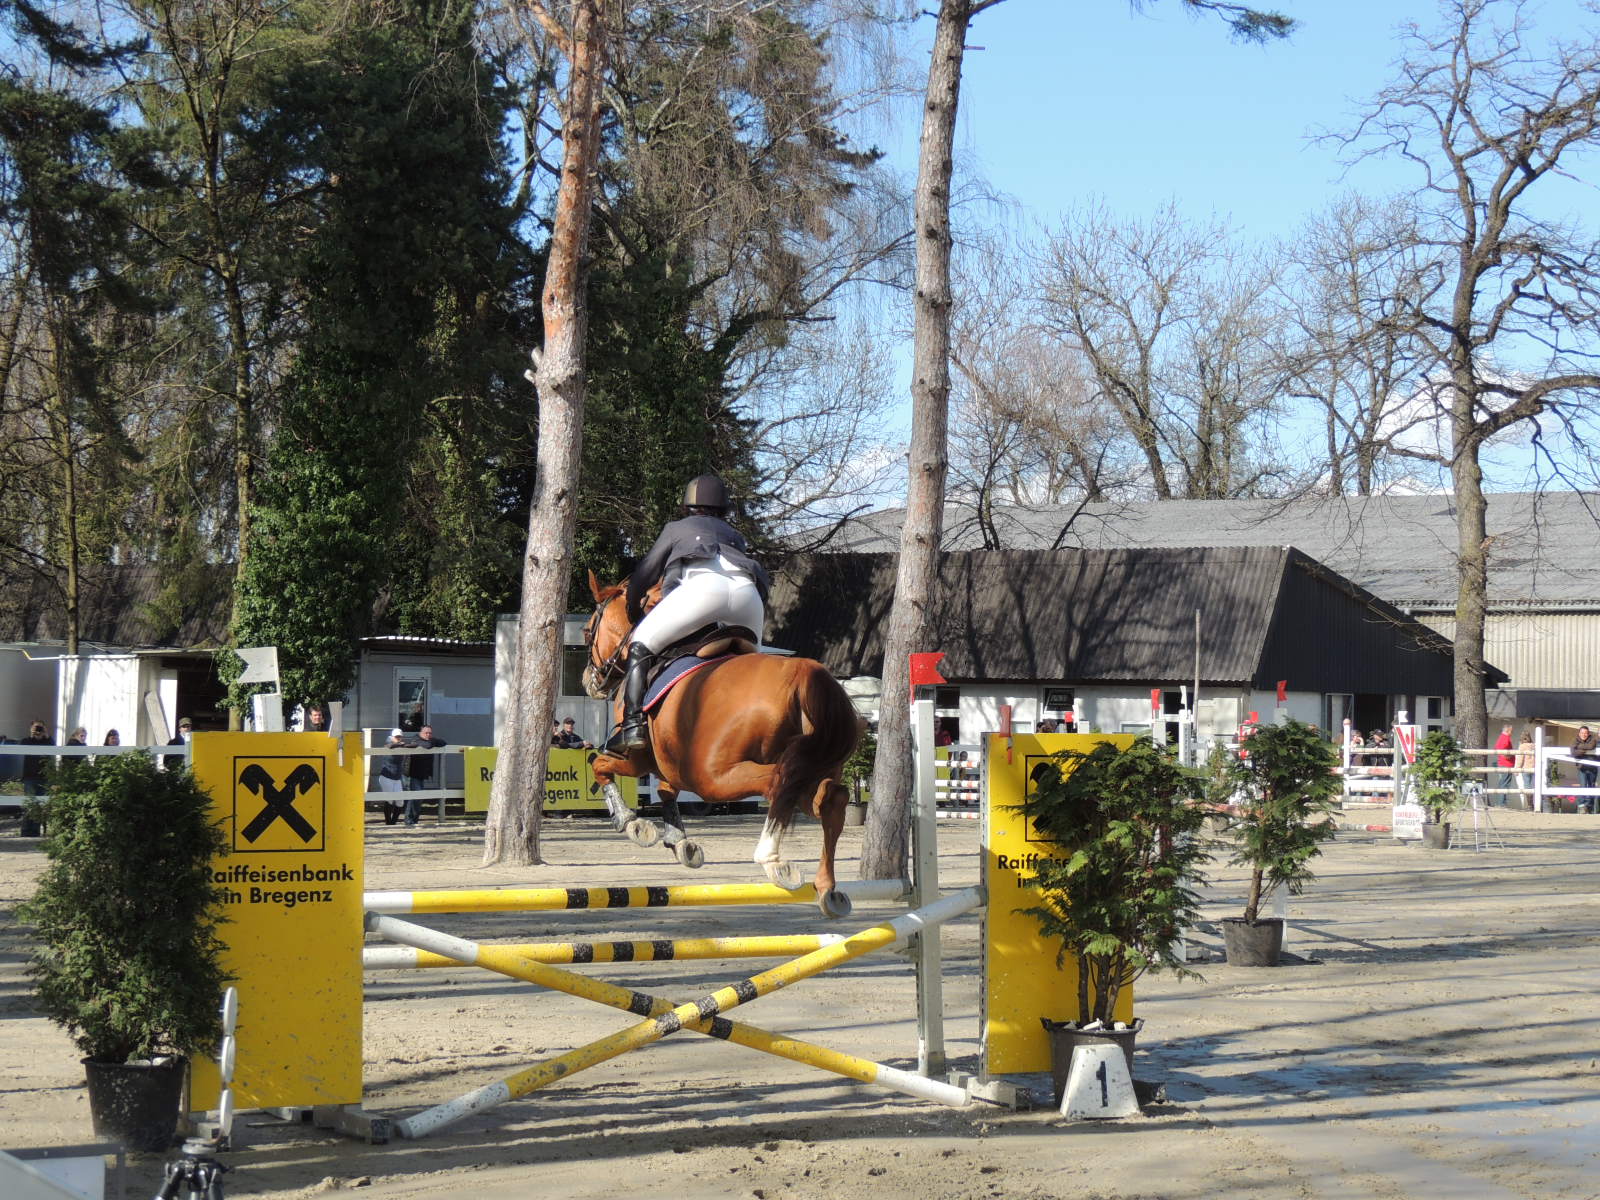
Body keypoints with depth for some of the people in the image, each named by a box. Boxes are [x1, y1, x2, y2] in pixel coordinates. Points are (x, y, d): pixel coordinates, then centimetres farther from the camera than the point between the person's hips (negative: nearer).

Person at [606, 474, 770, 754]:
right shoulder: (736, 536, 42)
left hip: (704, 584, -4)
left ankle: (633, 725, -9)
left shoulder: (677, 529, 33)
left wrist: (634, 613, 50)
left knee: (641, 646, 6)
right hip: (749, 593, 4)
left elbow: (642, 577, 35)